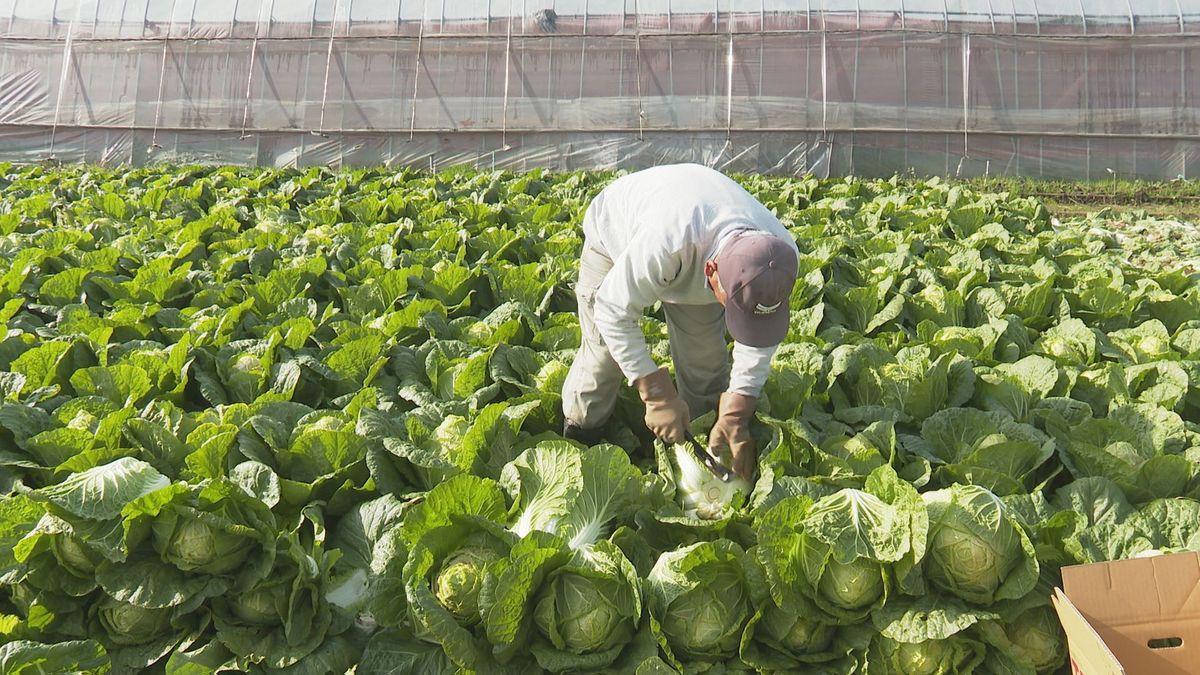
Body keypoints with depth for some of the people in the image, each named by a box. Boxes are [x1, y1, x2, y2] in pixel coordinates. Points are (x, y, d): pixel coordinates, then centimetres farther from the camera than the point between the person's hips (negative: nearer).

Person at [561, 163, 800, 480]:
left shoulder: (781, 256, -34)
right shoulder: (665, 242, -51)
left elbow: (759, 341, -17)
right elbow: (614, 312, -36)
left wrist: (735, 417, -22)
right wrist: (658, 395, -35)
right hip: (615, 236, -3)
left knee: (705, 359, -1)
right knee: (602, 355, -5)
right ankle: (578, 439, 19)